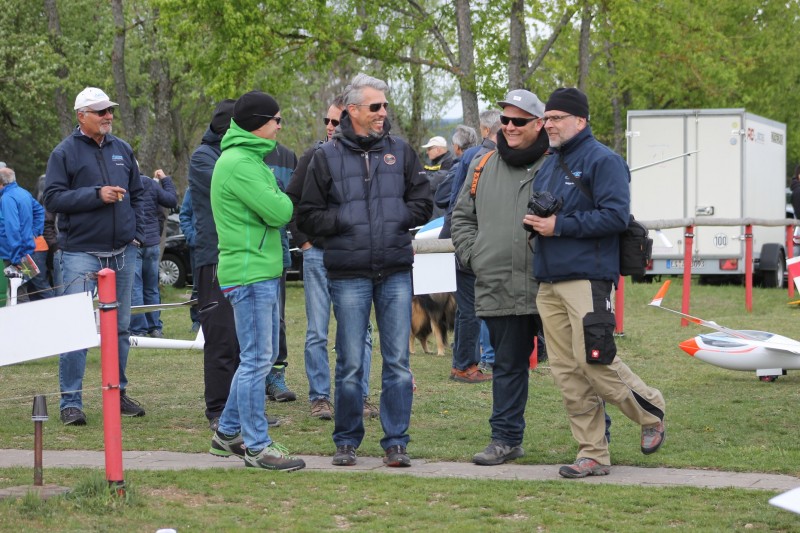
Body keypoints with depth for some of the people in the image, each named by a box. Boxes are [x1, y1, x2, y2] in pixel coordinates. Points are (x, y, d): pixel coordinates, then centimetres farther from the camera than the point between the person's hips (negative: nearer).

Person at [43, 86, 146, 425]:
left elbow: (137, 194, 20)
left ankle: (118, 393, 22)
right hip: (81, 253, -5)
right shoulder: (65, 152, -4)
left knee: (120, 328, 12)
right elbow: (52, 198, -11)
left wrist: (137, 232, 9)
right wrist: (96, 195, -18)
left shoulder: (122, 149, 12)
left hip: (122, 253, 5)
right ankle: (71, 401, -5)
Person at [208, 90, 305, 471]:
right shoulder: (239, 163, -16)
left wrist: (284, 202, -2)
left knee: (263, 356, 16)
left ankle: (229, 433, 25)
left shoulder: (249, 159, 19)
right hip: (249, 273, -11)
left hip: (265, 272, 11)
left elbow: (275, 209, 17)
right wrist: (293, 200, -1)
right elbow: (277, 212, -20)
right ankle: (257, 446, -1)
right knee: (256, 360, -6)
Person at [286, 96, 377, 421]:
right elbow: (290, 200, 6)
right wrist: (303, 240, 1)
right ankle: (319, 397, 9)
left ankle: (360, 397, 14)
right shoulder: (315, 156, 0)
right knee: (317, 332, 2)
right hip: (318, 255, 0)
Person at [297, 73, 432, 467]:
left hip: (396, 272, 2)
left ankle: (396, 442, 10)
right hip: (349, 275, -2)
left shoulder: (400, 152, 10)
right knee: (350, 364, 2)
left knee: (397, 361, 2)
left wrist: (396, 219, -4)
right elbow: (308, 216, 5)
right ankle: (347, 442, 15)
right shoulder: (327, 157, 4)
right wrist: (345, 222, -8)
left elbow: (422, 204, 12)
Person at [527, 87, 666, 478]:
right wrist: (535, 221, 6)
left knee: (593, 361, -13)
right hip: (548, 282, 8)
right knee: (566, 371, 4)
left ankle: (652, 414, 12)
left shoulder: (602, 160, -6)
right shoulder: (548, 166, 20)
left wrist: (560, 226, -16)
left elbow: (616, 215, -16)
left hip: (587, 278, -8)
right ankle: (593, 455, 9)